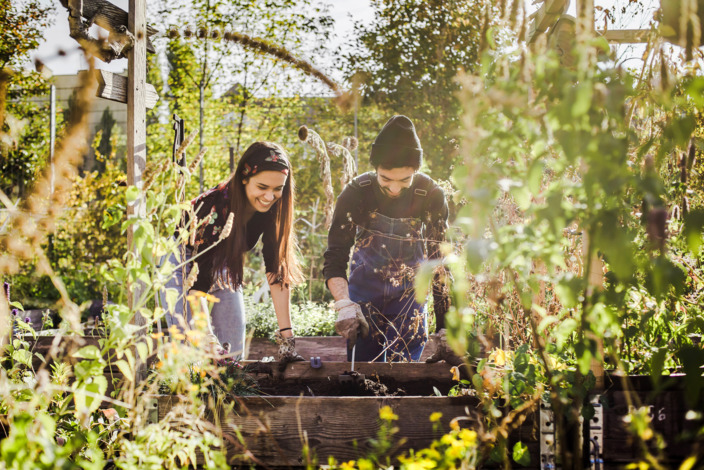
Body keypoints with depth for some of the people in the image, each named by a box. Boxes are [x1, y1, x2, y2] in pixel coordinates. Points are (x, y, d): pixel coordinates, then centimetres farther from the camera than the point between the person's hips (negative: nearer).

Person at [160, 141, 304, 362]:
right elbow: (197, 282, -37)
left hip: (223, 264, 5)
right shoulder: (215, 207, -37)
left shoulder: (273, 209, -21)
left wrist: (286, 339, -26)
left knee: (234, 353, 0)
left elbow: (277, 272, -19)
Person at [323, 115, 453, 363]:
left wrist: (445, 320, -6)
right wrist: (345, 306, -33)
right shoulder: (356, 194, -17)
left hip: (408, 294, 0)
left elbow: (440, 258, -6)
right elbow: (335, 259, -17)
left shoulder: (431, 196, -15)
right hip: (364, 292, 0)